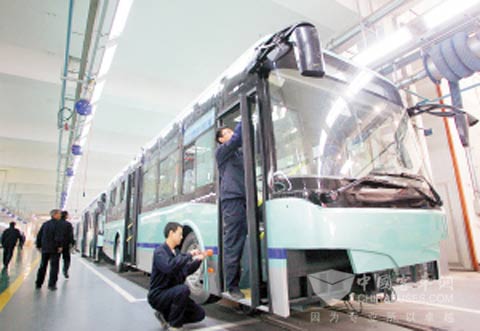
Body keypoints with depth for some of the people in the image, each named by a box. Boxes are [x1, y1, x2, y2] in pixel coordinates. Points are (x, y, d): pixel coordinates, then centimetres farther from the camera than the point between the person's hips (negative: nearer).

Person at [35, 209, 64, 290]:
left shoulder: (45, 224, 12)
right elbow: (59, 236, -21)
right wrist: (60, 246, -18)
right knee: (54, 267, -1)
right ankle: (51, 285, -2)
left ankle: (38, 283, 22)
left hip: (44, 249, 7)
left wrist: (39, 246, 22)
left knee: (42, 266, 17)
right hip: (54, 249, -7)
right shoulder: (58, 224, -10)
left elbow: (39, 235, 15)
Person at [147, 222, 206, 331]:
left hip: (173, 294, 8)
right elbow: (169, 267, -38)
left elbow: (186, 271, 14)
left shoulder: (176, 252, 7)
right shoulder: (160, 252, -18)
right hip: (158, 295, -8)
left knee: (199, 314, 2)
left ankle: (166, 315, 15)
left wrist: (198, 260, -1)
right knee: (183, 289, -35)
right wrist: (189, 255, -29)